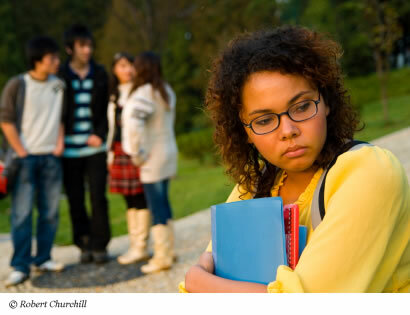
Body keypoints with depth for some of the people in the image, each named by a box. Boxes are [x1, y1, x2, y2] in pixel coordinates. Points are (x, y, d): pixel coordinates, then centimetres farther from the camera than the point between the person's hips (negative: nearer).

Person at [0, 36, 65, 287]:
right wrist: (21, 152, -8)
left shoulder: (59, 85, 5)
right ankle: (20, 266, 0)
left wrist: (60, 142, 3)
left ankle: (43, 258, 19)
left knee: (50, 212, 7)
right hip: (25, 157, -4)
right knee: (22, 212, -5)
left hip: (51, 156, 4)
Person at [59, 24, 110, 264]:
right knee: (76, 202, 5)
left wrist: (100, 135, -4)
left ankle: (100, 245, 8)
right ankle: (84, 244, 18)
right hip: (70, 150, -1)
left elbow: (107, 109, 9)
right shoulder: (60, 77, -1)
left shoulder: (100, 74, 6)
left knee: (98, 198, -3)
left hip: (95, 148, 1)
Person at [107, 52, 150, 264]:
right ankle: (134, 245, 15)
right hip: (119, 151, 7)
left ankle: (141, 247, 0)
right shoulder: (115, 95, 18)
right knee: (129, 199, 9)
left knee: (139, 198, -5)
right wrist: (111, 152, 17)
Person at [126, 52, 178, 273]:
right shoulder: (167, 91, 10)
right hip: (168, 151, 9)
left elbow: (134, 126, -32)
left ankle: (162, 257, 6)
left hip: (153, 158, -9)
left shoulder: (143, 94, -19)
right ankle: (168, 250, 27)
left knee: (156, 206, -1)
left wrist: (137, 153, -20)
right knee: (163, 202, 17)